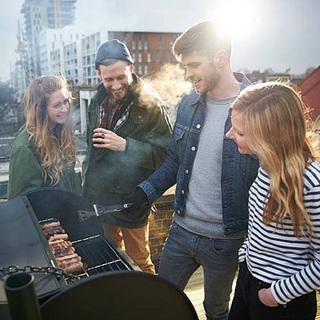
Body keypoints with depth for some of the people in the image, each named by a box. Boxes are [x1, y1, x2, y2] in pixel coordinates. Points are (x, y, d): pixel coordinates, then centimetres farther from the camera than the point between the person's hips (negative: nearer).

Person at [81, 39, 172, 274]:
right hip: (98, 199, 6)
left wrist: (125, 145, -25)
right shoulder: (98, 102, 5)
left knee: (139, 262, 12)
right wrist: (88, 180, 15)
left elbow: (165, 154, -17)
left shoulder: (150, 105, -16)